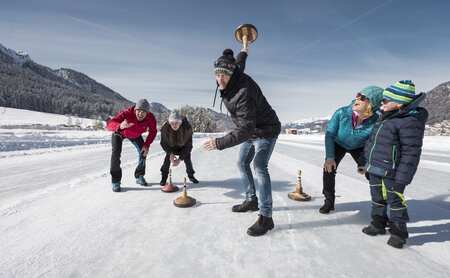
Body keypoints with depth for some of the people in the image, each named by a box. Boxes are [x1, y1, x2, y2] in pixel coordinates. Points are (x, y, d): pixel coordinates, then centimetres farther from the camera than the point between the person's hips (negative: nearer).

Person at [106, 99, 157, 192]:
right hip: (119, 132, -4)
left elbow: (153, 132, -14)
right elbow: (110, 124, -51)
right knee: (116, 153, -19)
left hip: (135, 134, 4)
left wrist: (146, 145, -24)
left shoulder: (151, 119, -32)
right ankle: (115, 181, -7)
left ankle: (139, 176, 20)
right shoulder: (127, 113, -44)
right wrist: (120, 126, -73)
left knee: (143, 152, 0)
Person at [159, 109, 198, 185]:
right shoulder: (165, 128, -33)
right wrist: (171, 154, -34)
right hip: (171, 147, 1)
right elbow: (163, 143, -18)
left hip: (184, 147, -1)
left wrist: (180, 158, -32)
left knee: (187, 159, -7)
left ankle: (191, 175, 20)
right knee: (167, 158, -15)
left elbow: (188, 146, -26)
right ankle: (164, 177, 5)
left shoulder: (187, 128, -36)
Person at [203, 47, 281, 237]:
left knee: (259, 167, -23)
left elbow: (244, 130, -42)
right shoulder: (230, 82, -9)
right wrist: (243, 53, 37)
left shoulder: (243, 94, -37)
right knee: (242, 163, 15)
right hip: (251, 131, 10)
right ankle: (251, 201, 29)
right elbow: (239, 64, 16)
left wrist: (219, 143, -45)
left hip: (266, 130, -10)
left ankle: (266, 217, -19)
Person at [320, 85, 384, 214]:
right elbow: (329, 135, -20)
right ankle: (329, 201, 5)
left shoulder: (376, 120, -32)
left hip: (359, 148, 0)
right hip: (338, 144, 0)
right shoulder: (342, 113, -32)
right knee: (329, 168, -14)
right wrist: (330, 157, -21)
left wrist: (366, 163, -14)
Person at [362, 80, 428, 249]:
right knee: (377, 197, 19)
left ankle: (398, 232, 23)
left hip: (391, 172, -9)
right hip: (375, 168, 9)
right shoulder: (387, 117, 8)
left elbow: (411, 153, -20)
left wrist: (402, 179, -21)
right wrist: (367, 162, 23)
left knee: (395, 200, 5)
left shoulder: (410, 121, -19)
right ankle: (379, 223, 36)